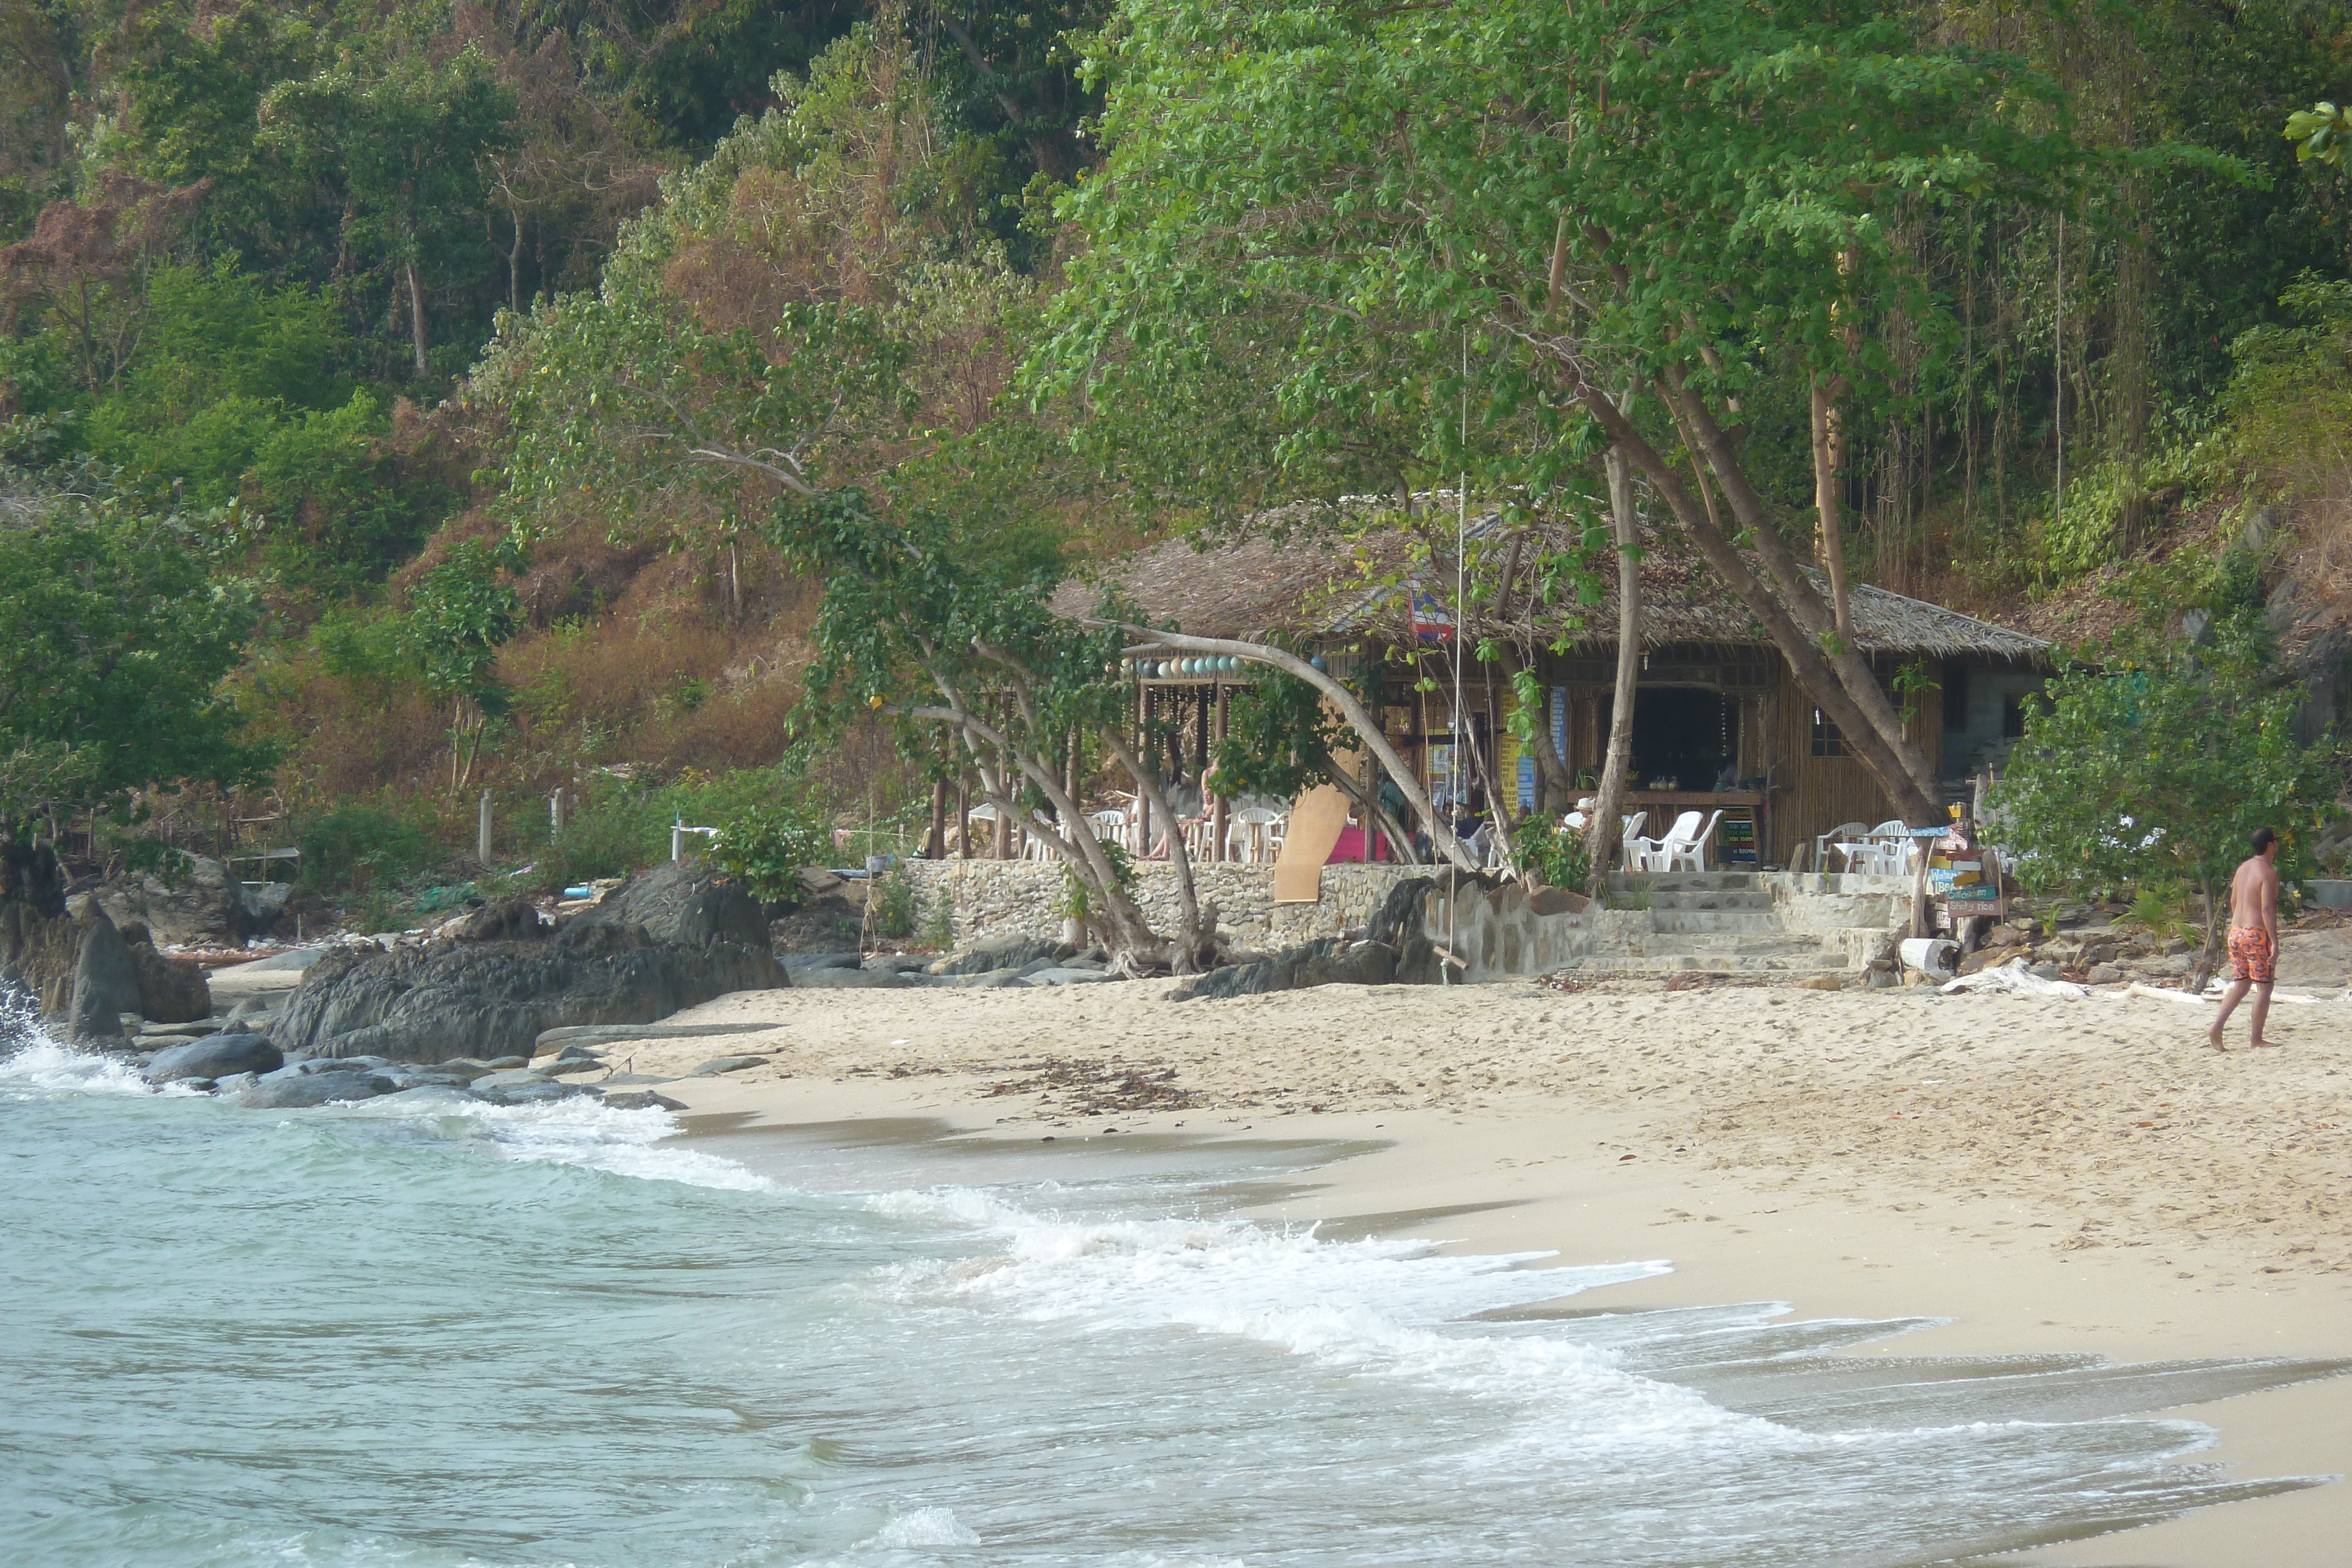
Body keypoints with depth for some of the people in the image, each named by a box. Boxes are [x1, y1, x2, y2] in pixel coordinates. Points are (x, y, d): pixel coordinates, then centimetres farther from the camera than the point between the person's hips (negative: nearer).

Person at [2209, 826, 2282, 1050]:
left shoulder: (2243, 869, 12)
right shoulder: (2268, 873, -13)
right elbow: (2267, 908, -20)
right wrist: (2274, 942, -20)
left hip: (2236, 931, 8)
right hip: (2257, 934, -8)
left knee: (2241, 984, 13)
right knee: (2264, 986, 1)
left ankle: (2217, 1029, 0)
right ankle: (2257, 1039, 3)